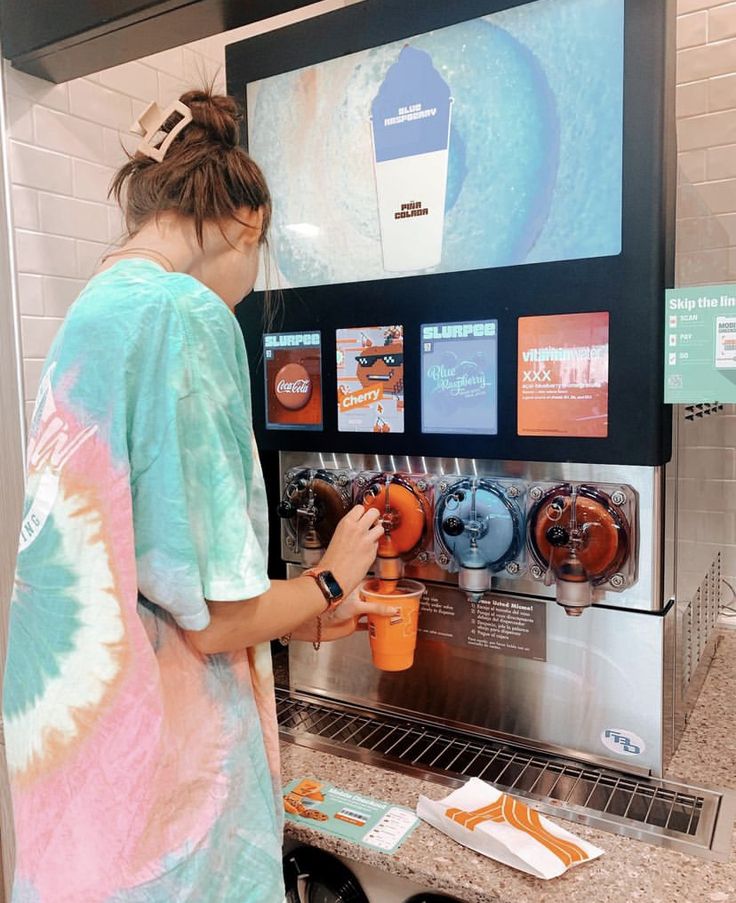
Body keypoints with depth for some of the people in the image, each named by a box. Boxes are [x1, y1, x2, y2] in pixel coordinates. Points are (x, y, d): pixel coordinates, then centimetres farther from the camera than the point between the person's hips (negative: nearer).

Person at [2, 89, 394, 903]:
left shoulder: (90, 315, 6)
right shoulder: (189, 314, -21)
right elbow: (214, 616, -21)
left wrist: (301, 618, 18)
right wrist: (332, 578, -1)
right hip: (161, 749, -8)